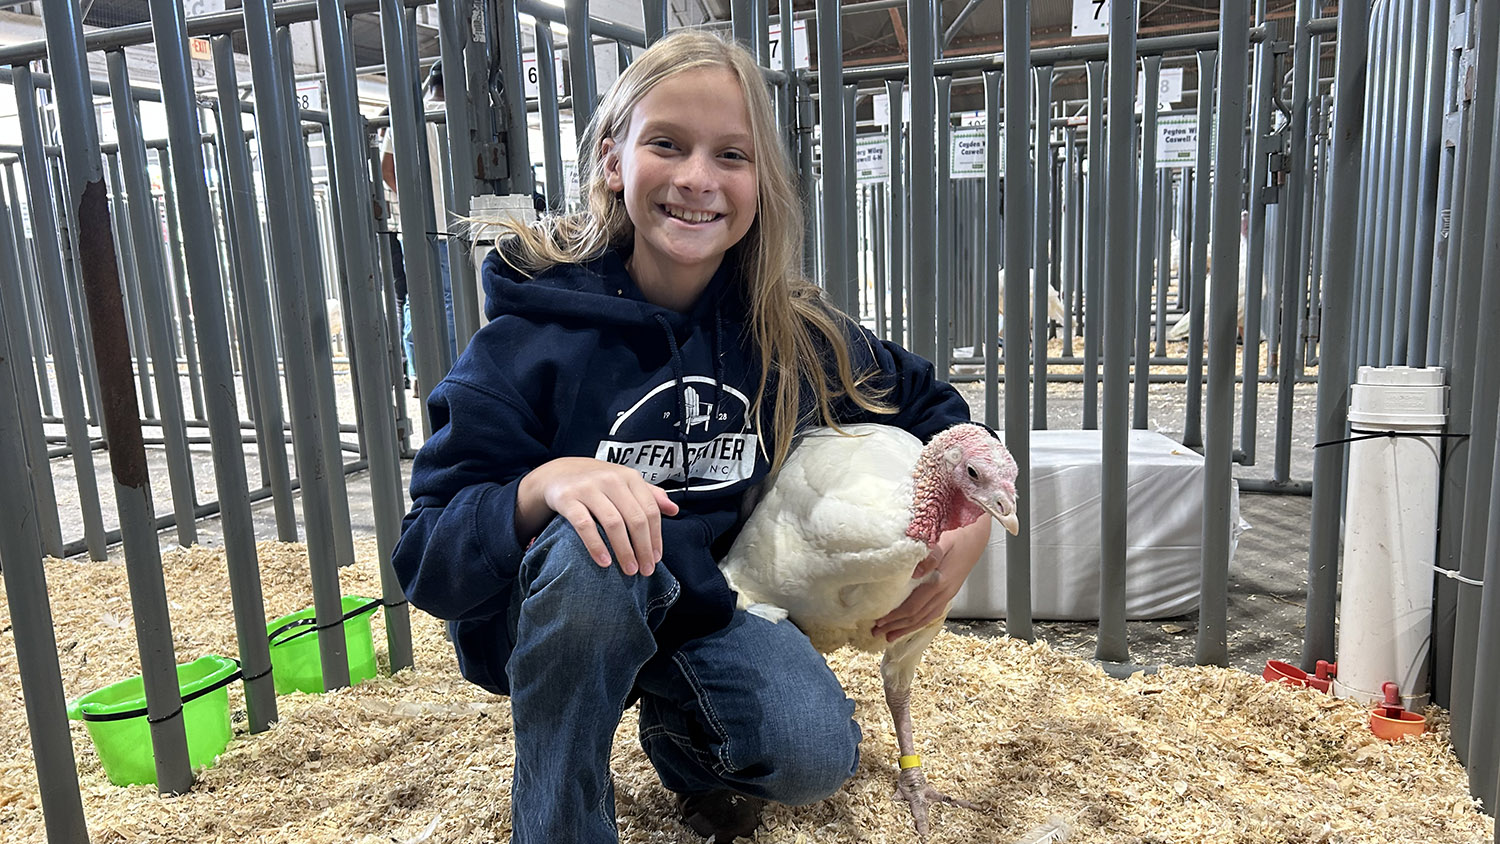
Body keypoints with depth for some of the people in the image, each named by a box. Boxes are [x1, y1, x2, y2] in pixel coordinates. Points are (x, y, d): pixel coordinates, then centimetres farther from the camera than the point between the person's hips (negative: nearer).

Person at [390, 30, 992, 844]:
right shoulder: (533, 336, -19)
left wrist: (973, 520, -10)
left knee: (816, 755, -23)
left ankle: (679, 736, 13)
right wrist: (542, 487, -40)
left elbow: (928, 402, 8)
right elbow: (427, 559, -20)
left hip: (705, 608, 3)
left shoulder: (791, 334, -9)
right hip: (542, 617, -2)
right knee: (594, 551, -36)